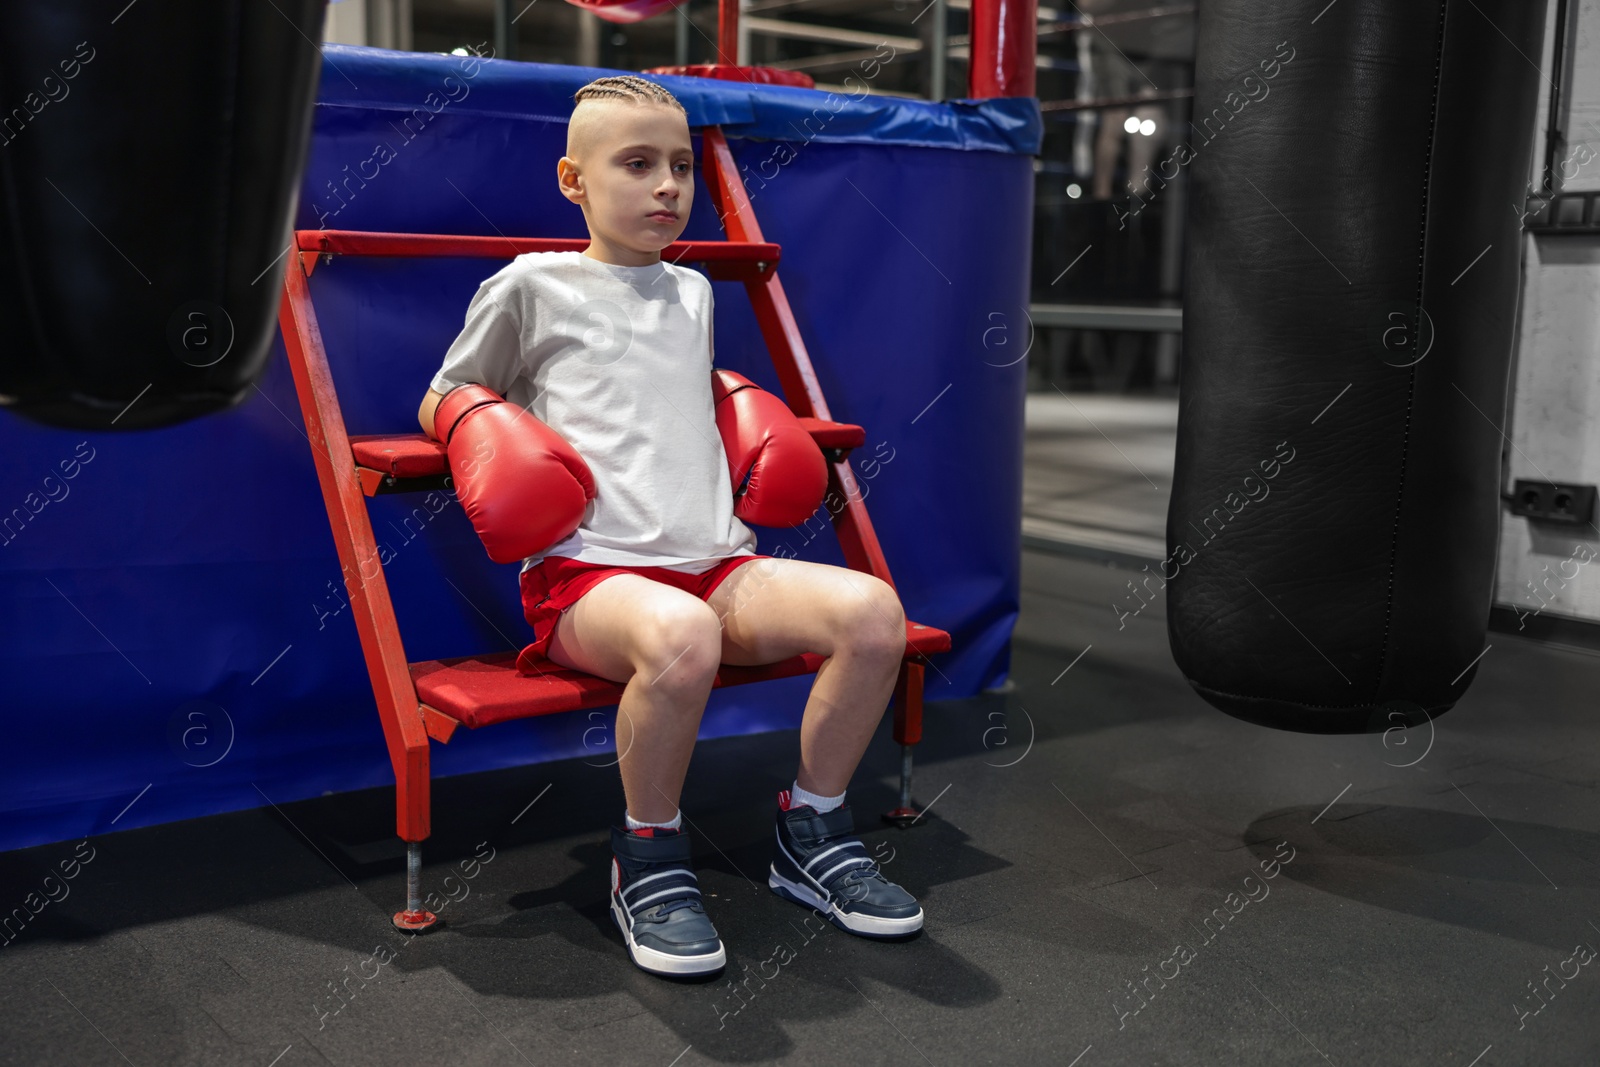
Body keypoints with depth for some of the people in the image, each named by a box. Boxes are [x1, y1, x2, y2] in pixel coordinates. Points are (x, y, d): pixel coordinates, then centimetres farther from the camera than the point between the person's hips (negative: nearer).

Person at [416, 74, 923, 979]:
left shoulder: (693, 291, 24)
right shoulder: (533, 285, 8)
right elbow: (439, 404, 16)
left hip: (718, 565, 5)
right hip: (586, 572, -5)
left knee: (871, 609, -21)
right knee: (679, 635, -40)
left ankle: (812, 834, 0)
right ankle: (649, 863, -12)